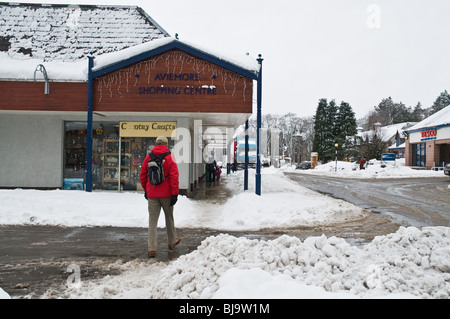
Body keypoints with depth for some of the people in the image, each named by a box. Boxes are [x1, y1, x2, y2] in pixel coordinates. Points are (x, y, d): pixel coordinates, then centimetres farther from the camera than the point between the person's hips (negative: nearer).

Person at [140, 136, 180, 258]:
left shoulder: (148, 157, 4)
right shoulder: (169, 157, -6)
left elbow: (142, 176, 11)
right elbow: (174, 177, -12)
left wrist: (146, 190, 23)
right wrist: (175, 194, -10)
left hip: (152, 195, 2)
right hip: (166, 194, -2)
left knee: (152, 221, 4)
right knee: (169, 218, 17)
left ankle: (152, 249, 0)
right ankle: (172, 241, 33)